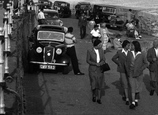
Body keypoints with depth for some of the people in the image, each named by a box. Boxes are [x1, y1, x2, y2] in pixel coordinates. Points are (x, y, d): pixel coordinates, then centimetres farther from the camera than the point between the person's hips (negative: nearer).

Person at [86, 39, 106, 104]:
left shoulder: (101, 50, -6)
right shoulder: (89, 51, -15)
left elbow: (103, 60, -2)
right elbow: (88, 61, -9)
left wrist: (99, 64, -23)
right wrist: (95, 64, -23)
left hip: (100, 70, 3)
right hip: (92, 70, -3)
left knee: (99, 84, 6)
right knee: (93, 84, 0)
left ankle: (98, 98, 20)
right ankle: (94, 95, 30)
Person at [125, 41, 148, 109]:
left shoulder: (142, 54, -12)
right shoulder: (129, 53, -5)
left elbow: (146, 64, -4)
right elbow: (126, 63, 5)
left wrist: (140, 70, -14)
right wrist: (128, 71, -3)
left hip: (139, 74, -1)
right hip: (131, 74, 1)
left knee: (138, 88, 13)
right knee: (133, 88, -5)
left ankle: (136, 100, 33)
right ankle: (133, 103, -4)